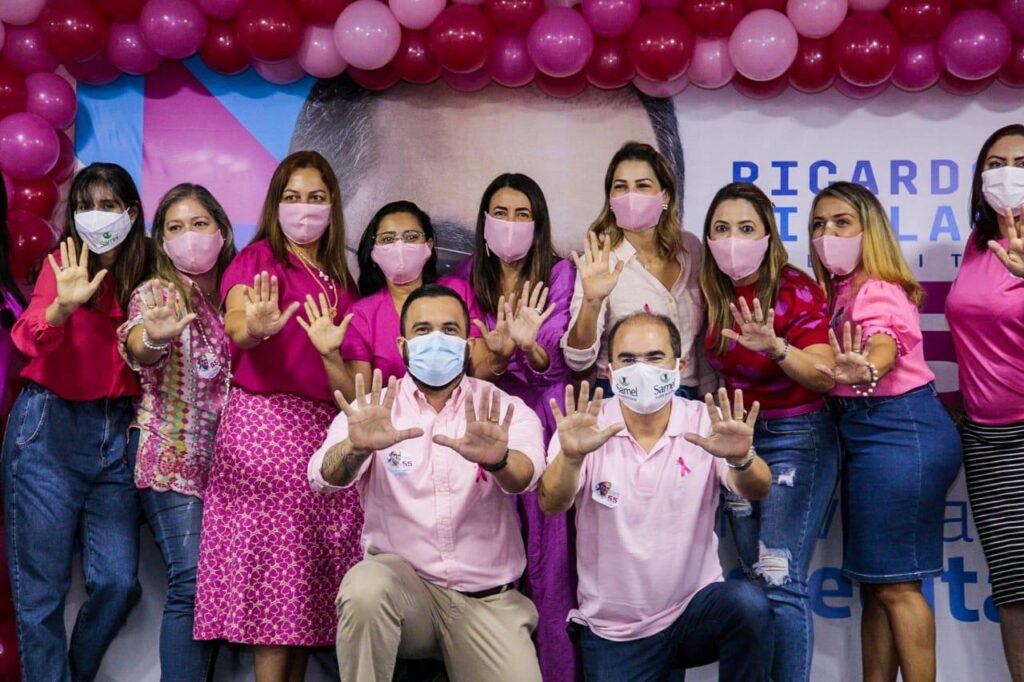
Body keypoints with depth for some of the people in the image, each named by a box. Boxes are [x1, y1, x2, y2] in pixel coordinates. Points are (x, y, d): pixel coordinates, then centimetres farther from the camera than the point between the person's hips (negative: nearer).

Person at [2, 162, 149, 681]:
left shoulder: (146, 277, 7)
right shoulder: (63, 264, -3)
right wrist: (62, 306, -39)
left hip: (117, 436, 3)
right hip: (49, 429, -3)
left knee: (118, 583, 0)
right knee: (42, 588, -1)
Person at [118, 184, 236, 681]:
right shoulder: (157, 294, -3)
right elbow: (137, 348, -26)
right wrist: (152, 336, -49)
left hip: (225, 458, 5)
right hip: (173, 458, -5)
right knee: (194, 583, -16)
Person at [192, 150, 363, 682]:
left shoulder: (336, 277, 18)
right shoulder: (257, 259, -1)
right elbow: (234, 323, -21)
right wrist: (255, 327, -41)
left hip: (326, 428, 6)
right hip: (267, 420, -6)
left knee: (313, 573, 6)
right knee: (275, 566, -7)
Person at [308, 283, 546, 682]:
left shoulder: (505, 410, 2)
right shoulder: (375, 409, 2)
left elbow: (525, 476, -19)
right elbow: (324, 477, -15)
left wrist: (497, 460, -44)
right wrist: (355, 449, -39)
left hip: (487, 599, 2)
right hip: (401, 577, -1)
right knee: (365, 589, -32)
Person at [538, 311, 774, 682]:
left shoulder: (705, 424, -6)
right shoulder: (589, 429, -7)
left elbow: (757, 489, -20)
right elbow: (551, 504, -21)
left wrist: (741, 459, -44)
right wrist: (571, 455, -43)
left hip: (697, 608, 0)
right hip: (614, 632, 0)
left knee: (747, 603, -28)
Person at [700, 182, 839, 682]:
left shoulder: (796, 290, -14)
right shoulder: (712, 293, 2)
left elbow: (824, 378, -21)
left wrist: (775, 347, -37)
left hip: (795, 437, -6)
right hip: (736, 437, 6)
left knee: (779, 580, -11)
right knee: (753, 580, 9)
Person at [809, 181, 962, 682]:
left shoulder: (878, 292, -14)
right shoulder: (839, 291, 13)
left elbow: (884, 347, -35)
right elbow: (824, 370, 8)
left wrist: (866, 372, -56)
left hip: (898, 430, -9)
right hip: (865, 432, 9)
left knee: (894, 584, -5)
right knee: (874, 584, 12)